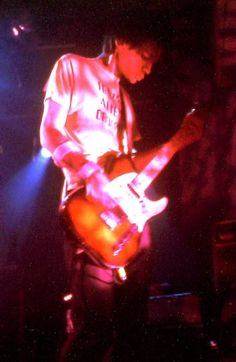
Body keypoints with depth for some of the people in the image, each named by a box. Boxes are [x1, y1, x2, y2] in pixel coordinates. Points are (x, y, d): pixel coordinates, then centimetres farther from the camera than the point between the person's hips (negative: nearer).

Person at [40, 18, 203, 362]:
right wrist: (92, 174, -21)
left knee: (133, 326, 9)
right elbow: (51, 133, -8)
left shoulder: (124, 97, 25)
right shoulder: (74, 67, 3)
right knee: (94, 329, -13)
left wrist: (178, 140, 16)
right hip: (91, 210, -8)